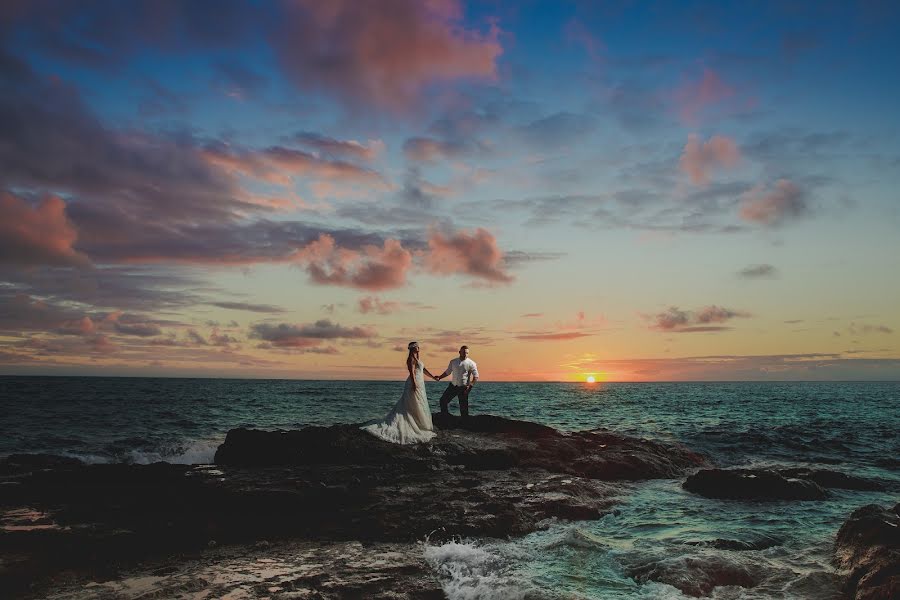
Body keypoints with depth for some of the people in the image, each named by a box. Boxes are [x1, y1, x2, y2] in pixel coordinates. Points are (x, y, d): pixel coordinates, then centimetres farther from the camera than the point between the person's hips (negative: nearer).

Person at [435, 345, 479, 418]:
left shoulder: (471, 363, -6)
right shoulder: (453, 362, 7)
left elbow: (475, 377, -6)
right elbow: (447, 372, 17)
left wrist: (470, 386, -17)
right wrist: (439, 377, 2)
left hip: (463, 387, -5)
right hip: (453, 385, 5)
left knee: (463, 406, -1)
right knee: (443, 400, 5)